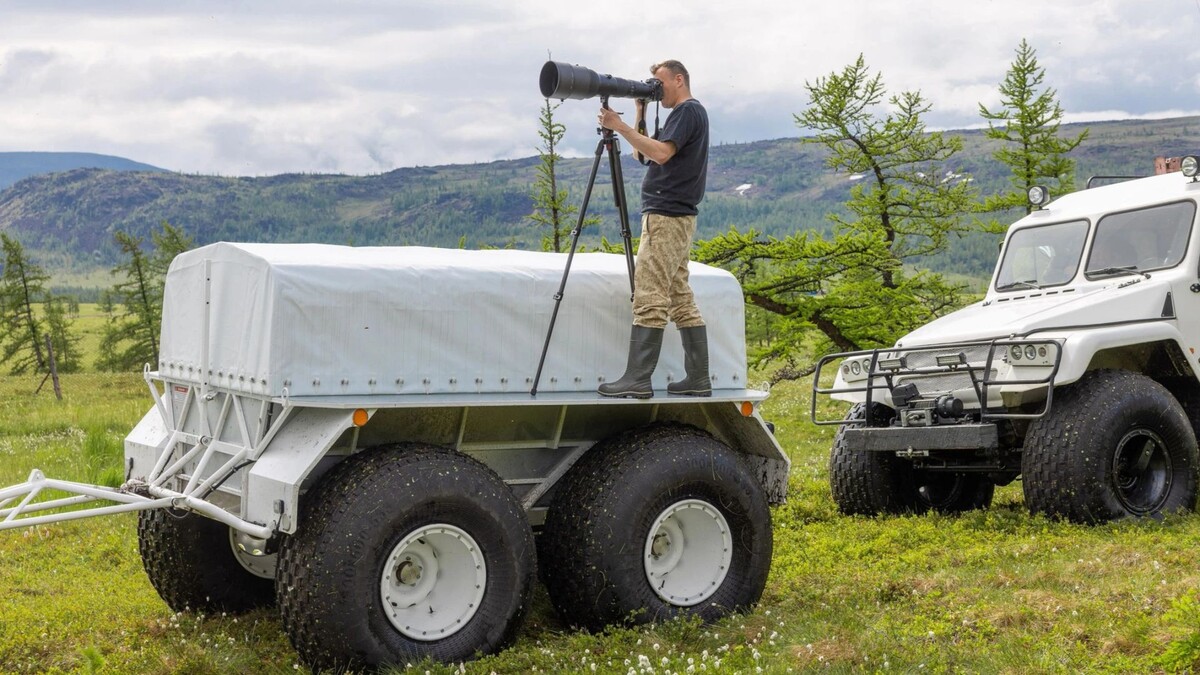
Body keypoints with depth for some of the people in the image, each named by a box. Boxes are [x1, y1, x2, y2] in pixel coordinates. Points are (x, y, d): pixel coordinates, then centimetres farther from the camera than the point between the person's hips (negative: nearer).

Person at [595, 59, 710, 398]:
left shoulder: (688, 111, -6)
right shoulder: (685, 114, 24)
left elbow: (661, 153, -20)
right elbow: (641, 153, 25)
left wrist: (620, 127, -19)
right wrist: (640, 114, 14)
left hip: (665, 217, -10)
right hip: (679, 218, 10)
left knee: (649, 298, -12)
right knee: (680, 299, 8)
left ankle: (637, 380, -14)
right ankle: (698, 380, 9)